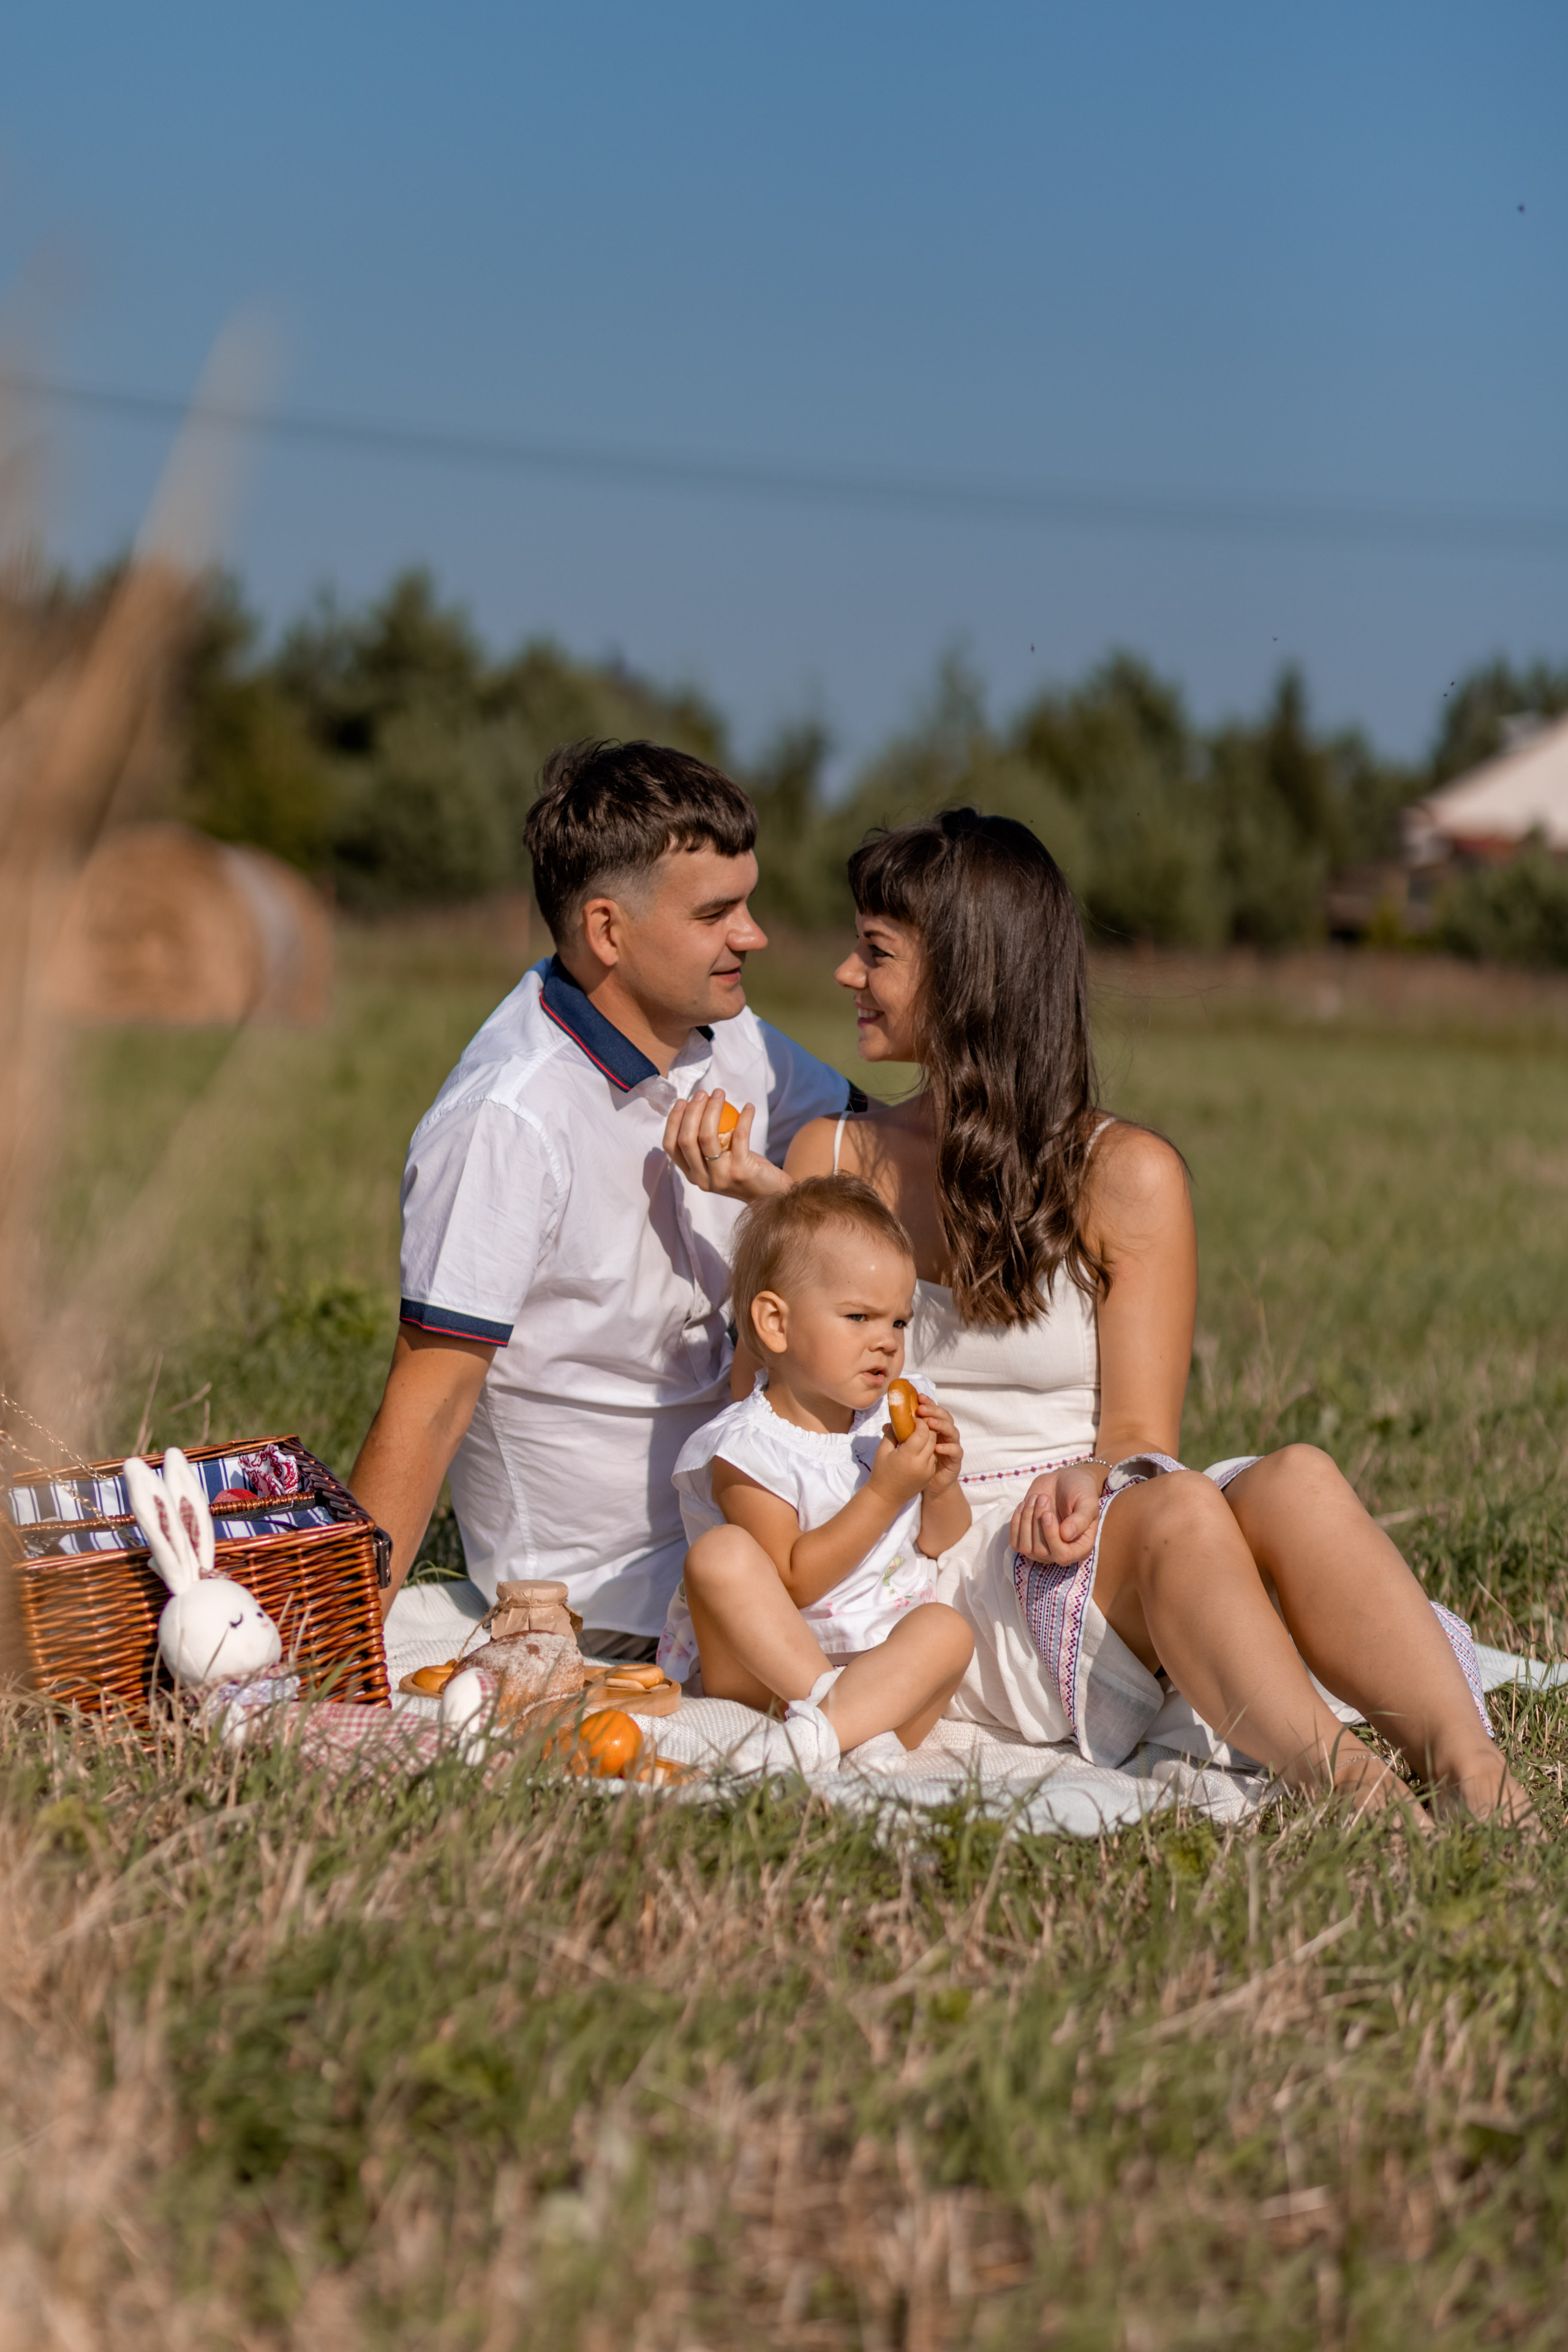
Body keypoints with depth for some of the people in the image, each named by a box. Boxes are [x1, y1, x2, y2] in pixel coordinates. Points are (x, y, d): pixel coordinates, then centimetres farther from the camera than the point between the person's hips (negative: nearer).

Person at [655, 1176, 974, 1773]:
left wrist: (941, 1486, -4)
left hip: (883, 1664, 4)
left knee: (947, 1630, -26)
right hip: (762, 1673, -4)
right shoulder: (747, 1447, -10)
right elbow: (793, 1584, -17)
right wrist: (884, 1494, -21)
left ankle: (821, 1729, -46)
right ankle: (850, 1717, -36)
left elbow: (943, 1546, 18)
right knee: (722, 1553, -28)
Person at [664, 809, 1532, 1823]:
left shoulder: (1129, 1176, 8)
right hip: (932, 1565, -1)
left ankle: (1476, 1784, -52)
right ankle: (1345, 1795, -55)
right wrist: (764, 1213, -4)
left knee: (1294, 1482, -34)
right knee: (1177, 1511, -34)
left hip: (1094, 1540, 1)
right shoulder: (835, 1160, 14)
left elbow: (1139, 1434, 3)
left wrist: (1089, 1482, -21)